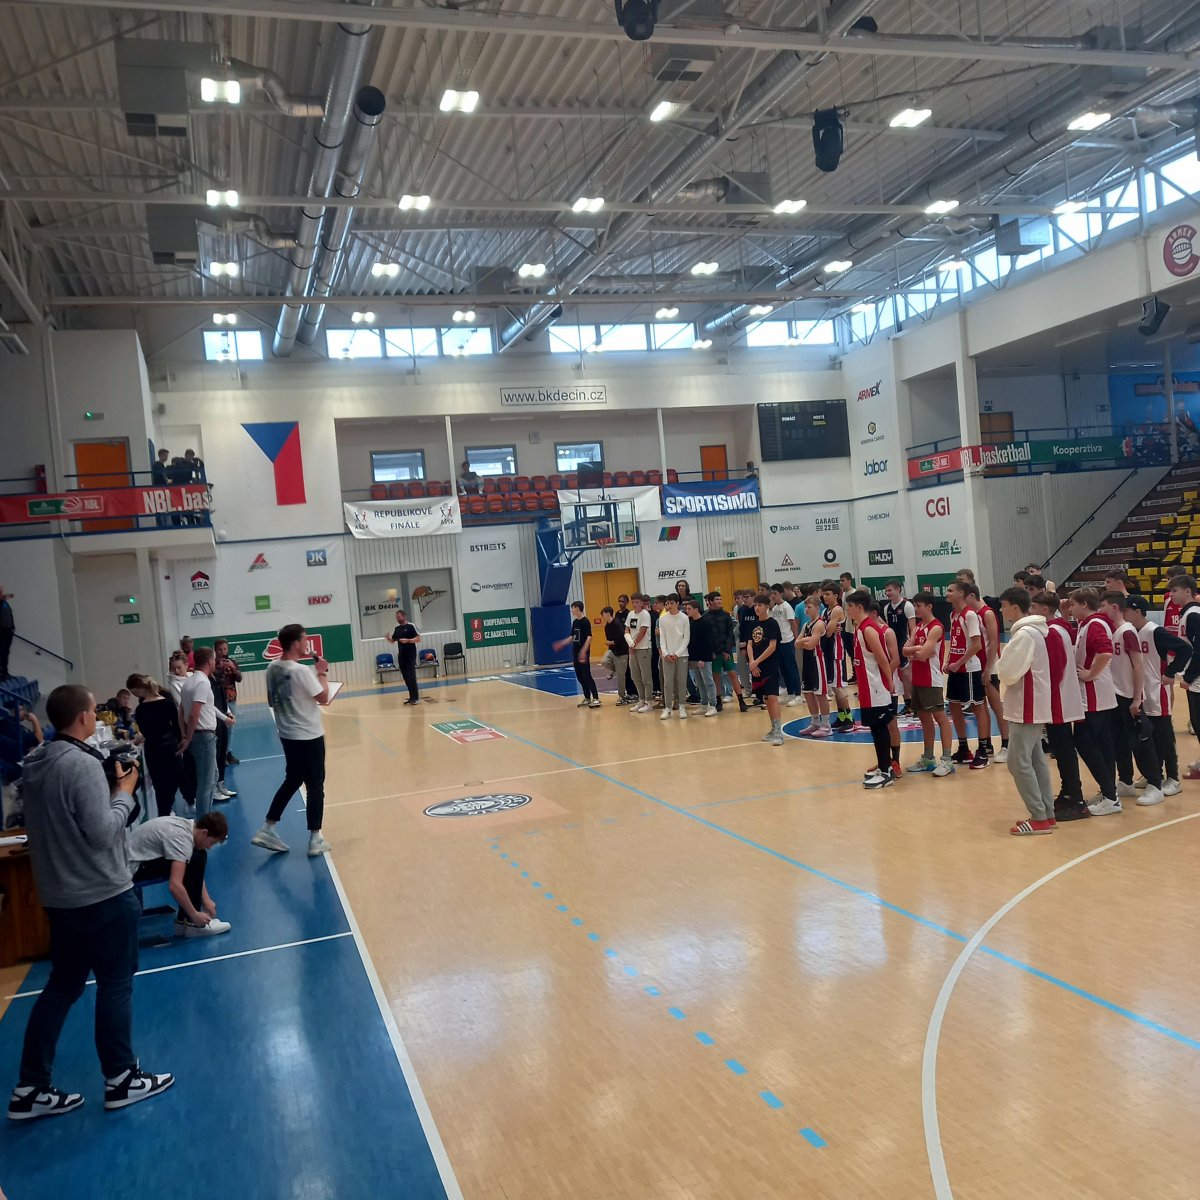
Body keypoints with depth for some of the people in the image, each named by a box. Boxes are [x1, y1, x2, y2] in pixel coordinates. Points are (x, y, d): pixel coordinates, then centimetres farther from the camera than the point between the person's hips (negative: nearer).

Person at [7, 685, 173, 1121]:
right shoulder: (83, 764, -22)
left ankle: (30, 1091, 21)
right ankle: (121, 1080, 19)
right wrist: (124, 793, -9)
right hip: (103, 896, -8)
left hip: (59, 896, 8)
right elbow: (102, 833, -22)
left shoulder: (33, 764, 6)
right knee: (116, 984, 6)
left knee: (62, 985, 16)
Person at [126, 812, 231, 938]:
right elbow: (175, 885, -34)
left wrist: (206, 899, 8)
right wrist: (195, 915, -24)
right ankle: (188, 922, -10)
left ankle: (186, 917, 12)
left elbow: (196, 873, 17)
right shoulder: (181, 837, -26)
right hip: (133, 867, -10)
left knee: (198, 857, 11)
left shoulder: (188, 827, 4)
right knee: (195, 861, -20)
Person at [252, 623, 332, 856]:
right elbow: (323, 698, -14)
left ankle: (267, 830, 21)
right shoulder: (301, 671, -22)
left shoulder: (272, 669, 1)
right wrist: (322, 673, -4)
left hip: (287, 735, 7)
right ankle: (315, 839, 9)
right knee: (315, 785, 4)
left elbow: (271, 701, 12)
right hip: (309, 736, -7)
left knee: (291, 781, 21)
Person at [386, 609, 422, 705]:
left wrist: (407, 640, -24)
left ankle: (416, 697, -8)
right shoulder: (396, 629, 13)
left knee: (411, 676, -10)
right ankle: (412, 697, 13)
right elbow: (393, 641, 19)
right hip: (401, 655, 6)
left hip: (410, 655, -6)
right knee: (406, 677, 6)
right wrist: (388, 638, -3)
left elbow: (418, 639, -11)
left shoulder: (411, 626, -6)